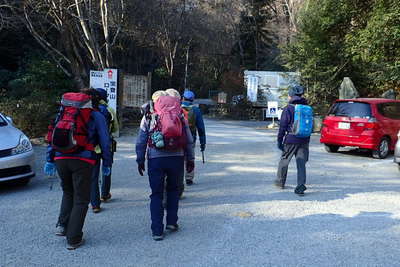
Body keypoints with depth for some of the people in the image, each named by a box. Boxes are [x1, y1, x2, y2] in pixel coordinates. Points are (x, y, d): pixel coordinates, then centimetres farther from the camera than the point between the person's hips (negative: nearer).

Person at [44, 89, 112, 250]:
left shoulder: (63, 112, 18)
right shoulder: (96, 116, 6)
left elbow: (52, 136, 15)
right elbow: (105, 141, 3)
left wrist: (49, 160, 15)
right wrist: (106, 163, 9)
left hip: (60, 159, 5)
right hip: (82, 160, -4)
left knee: (68, 192, 27)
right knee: (81, 199, 6)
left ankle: (62, 226, 17)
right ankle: (73, 239, 7)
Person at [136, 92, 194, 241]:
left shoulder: (148, 117, 3)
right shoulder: (180, 117, 6)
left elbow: (141, 142, 3)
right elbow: (189, 141, 7)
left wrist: (140, 160, 11)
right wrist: (190, 159, 14)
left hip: (156, 160, -1)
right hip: (177, 158, 2)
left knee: (156, 195, 7)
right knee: (173, 190, 22)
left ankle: (157, 231, 7)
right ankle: (172, 222, 24)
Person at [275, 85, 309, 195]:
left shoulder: (288, 109, -8)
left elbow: (283, 126, -8)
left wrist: (279, 140, -3)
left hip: (291, 140, -4)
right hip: (304, 140, 4)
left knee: (284, 160, 14)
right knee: (301, 163, 3)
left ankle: (280, 181, 27)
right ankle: (301, 185, -8)